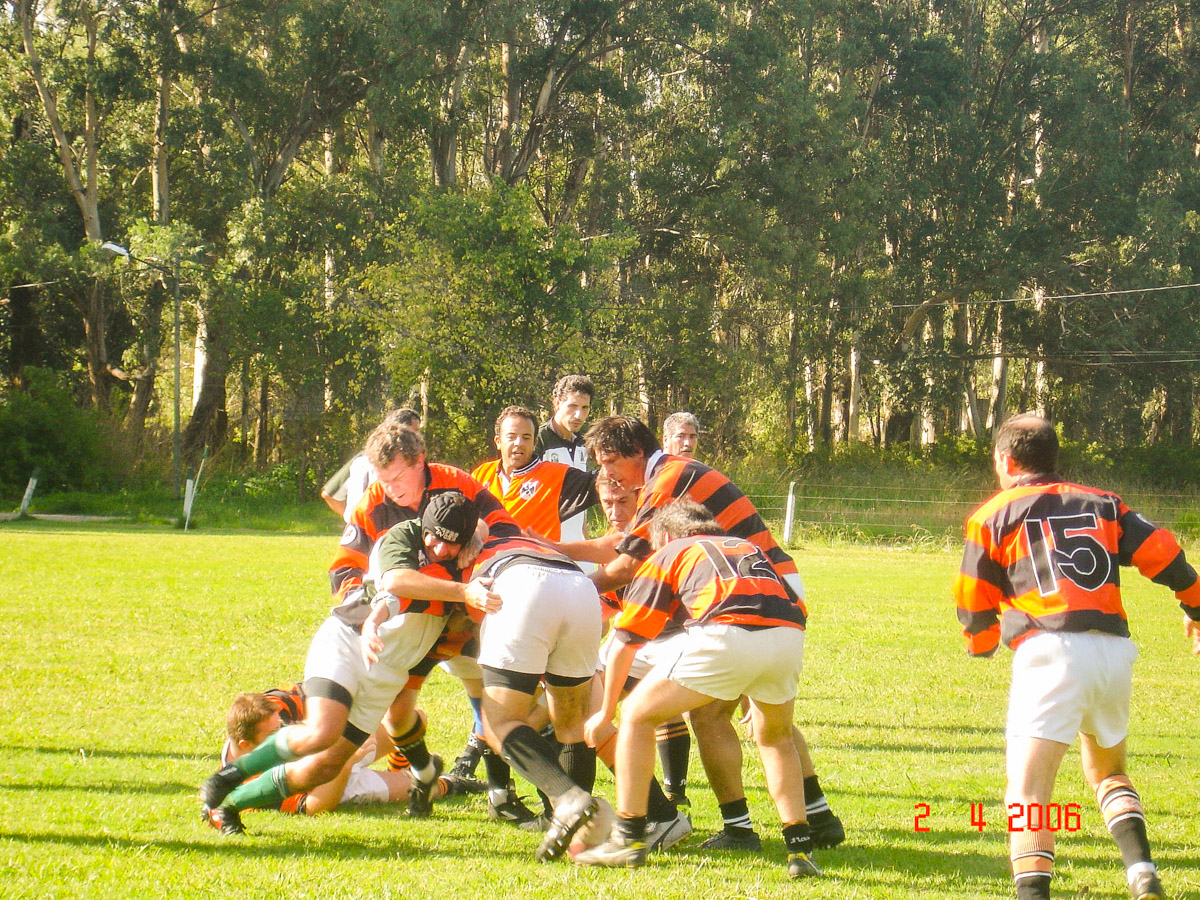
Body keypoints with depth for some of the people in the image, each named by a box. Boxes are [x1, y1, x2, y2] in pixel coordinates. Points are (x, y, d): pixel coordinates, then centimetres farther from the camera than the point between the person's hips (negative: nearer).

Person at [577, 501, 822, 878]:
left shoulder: (666, 557, 27)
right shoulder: (749, 548, 39)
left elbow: (623, 645, 26)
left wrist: (605, 713, 39)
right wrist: (759, 691, 45)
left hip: (726, 634, -4)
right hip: (789, 634, 4)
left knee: (637, 716, 16)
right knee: (775, 739, 30)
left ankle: (629, 838, 14)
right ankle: (800, 850, 21)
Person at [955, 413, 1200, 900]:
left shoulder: (994, 516, 10)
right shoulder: (1103, 504, 20)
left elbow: (974, 605, 11)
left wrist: (983, 644, 33)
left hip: (1052, 654, -4)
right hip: (1115, 652, 5)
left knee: (1027, 790, -7)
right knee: (1108, 770, 26)